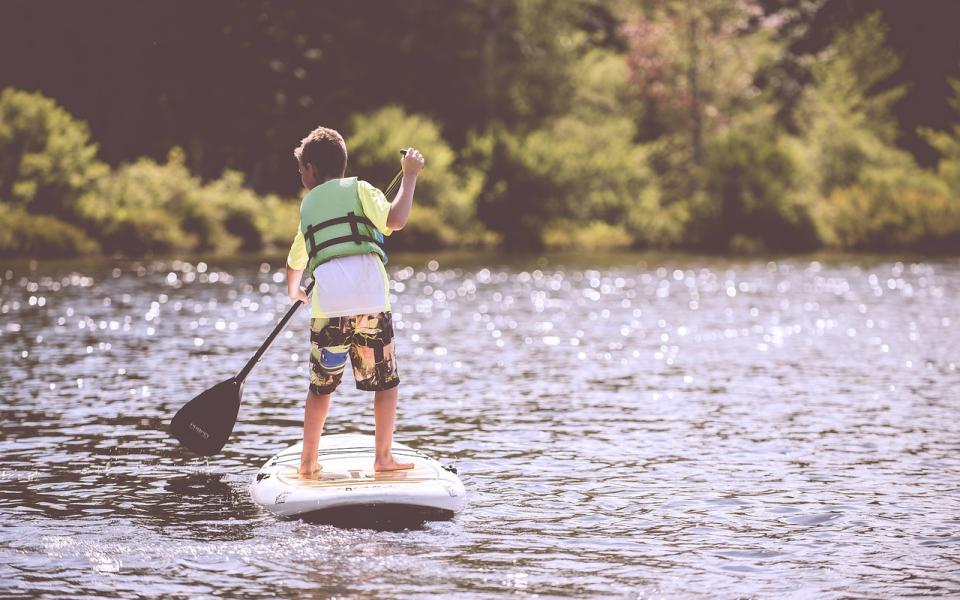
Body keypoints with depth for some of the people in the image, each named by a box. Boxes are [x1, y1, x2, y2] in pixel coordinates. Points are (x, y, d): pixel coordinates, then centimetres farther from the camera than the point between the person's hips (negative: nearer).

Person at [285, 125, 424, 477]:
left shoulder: (308, 205, 23)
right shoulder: (358, 189, 11)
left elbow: (296, 260, 38)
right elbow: (395, 220, -8)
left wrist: (294, 290, 60)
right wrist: (409, 175, 6)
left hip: (328, 305, 3)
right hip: (371, 300, -2)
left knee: (321, 386, 14)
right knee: (386, 383, 10)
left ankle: (308, 462, 14)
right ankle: (383, 458, 7)